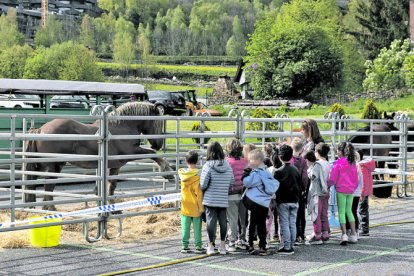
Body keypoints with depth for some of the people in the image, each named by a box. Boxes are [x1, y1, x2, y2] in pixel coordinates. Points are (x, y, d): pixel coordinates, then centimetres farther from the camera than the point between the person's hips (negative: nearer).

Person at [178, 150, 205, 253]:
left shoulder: (182, 173, -4)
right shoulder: (197, 175, -15)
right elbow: (199, 192, -14)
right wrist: (201, 207, -9)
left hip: (185, 206, 4)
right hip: (195, 206, -4)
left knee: (185, 227, 8)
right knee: (197, 226, 5)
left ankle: (185, 246, 11)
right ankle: (198, 246, 8)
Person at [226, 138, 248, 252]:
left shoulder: (227, 162, -12)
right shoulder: (245, 162, 1)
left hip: (232, 195, -4)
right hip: (244, 194, 4)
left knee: (232, 220, 0)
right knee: (243, 218, 13)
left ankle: (232, 243, 1)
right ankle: (242, 240, 21)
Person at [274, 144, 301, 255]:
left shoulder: (279, 171, -11)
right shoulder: (295, 170, 4)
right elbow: (300, 185, 10)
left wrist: (275, 200, 0)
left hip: (283, 202, -5)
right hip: (294, 201, 5)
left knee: (284, 224, -2)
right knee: (292, 224, 9)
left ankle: (286, 247, -3)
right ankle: (291, 246, 12)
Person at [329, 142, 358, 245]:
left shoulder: (338, 163, -11)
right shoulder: (353, 163, 6)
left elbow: (333, 179, -9)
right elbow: (356, 178, 13)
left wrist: (328, 185, 9)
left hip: (341, 190, -5)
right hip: (351, 190, 6)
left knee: (341, 212, -1)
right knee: (349, 211, 15)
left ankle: (344, 235, -11)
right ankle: (353, 235, 14)